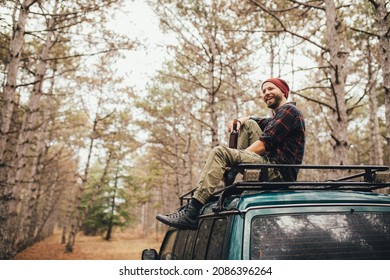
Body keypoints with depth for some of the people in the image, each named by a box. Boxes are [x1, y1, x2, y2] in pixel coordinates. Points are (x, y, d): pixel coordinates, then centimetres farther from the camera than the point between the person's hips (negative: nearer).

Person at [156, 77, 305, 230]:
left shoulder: (289, 110, 0)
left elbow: (265, 144, -11)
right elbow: (248, 119, 33)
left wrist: (236, 159, -10)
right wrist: (238, 121, 8)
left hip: (279, 172, -10)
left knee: (220, 152, -21)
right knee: (250, 124, 15)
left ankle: (191, 214, -32)